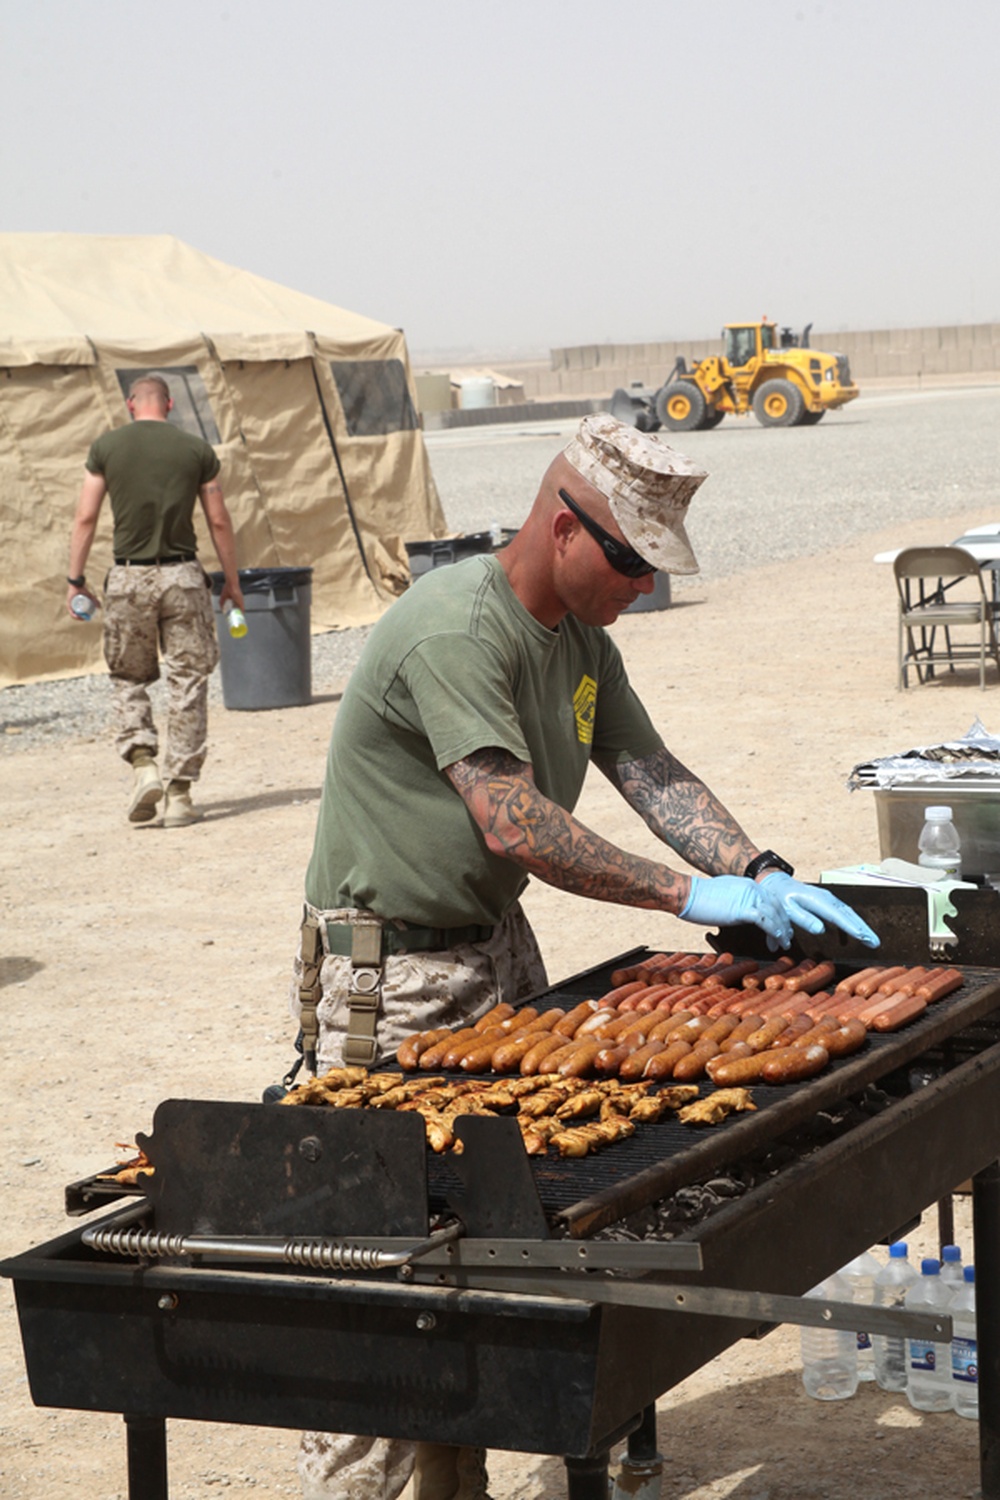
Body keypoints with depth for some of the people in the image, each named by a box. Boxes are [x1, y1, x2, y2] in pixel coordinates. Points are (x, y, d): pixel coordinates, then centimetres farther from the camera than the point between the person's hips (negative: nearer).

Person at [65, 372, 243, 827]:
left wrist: (75, 579, 7)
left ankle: (143, 765, -4)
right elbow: (219, 521, 5)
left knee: (128, 679, 16)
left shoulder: (106, 447, 2)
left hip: (128, 578, 0)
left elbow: (85, 519, 0)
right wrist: (232, 580, 14)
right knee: (187, 684, 5)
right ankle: (179, 793, 4)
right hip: (182, 576, 0)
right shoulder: (196, 450, 2)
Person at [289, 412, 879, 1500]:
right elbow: (515, 825, -27)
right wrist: (689, 896, -22)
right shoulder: (456, 629, -21)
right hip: (393, 983, -9)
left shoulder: (580, 638, 10)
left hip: (496, 957, 9)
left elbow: (654, 775, 10)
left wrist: (762, 877, -5)